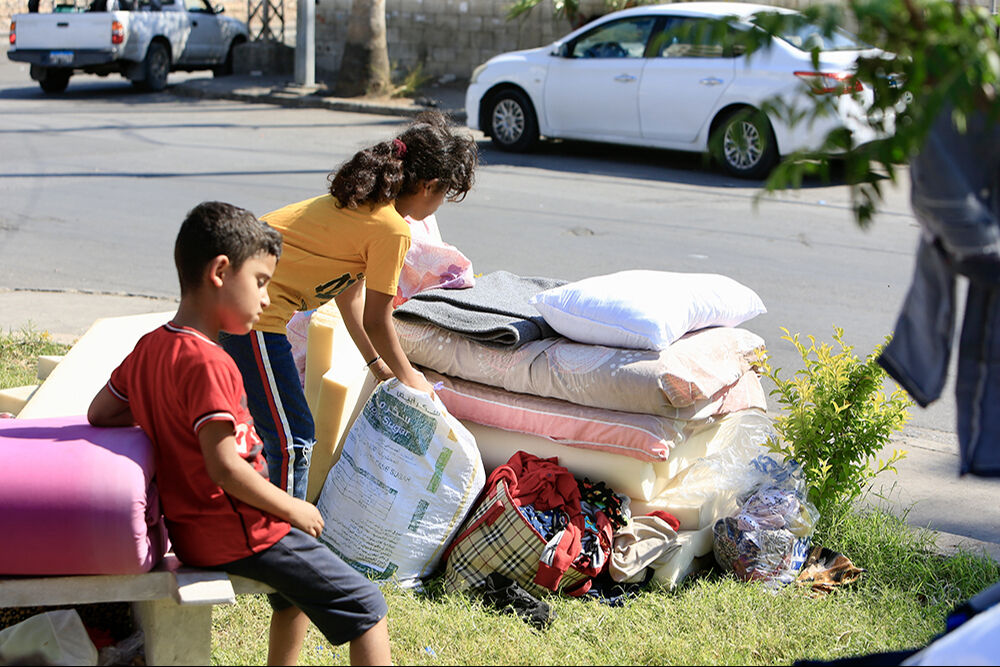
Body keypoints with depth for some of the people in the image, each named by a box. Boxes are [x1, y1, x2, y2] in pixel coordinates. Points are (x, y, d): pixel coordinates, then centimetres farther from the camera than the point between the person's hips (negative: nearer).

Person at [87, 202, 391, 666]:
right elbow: (224, 467, -26)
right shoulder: (208, 363, -23)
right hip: (236, 535, -10)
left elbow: (99, 413, 17)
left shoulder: (148, 348, 5)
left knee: (297, 584, 34)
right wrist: (292, 509, -14)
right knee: (365, 607, -4)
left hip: (190, 533, 10)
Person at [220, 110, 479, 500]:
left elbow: (349, 294, 22)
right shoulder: (392, 230, -13)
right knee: (292, 438, -3)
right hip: (252, 309, -10)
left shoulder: (361, 200, 14)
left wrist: (377, 363, 27)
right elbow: (376, 321, -4)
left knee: (279, 424, 21)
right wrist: (409, 377, 11)